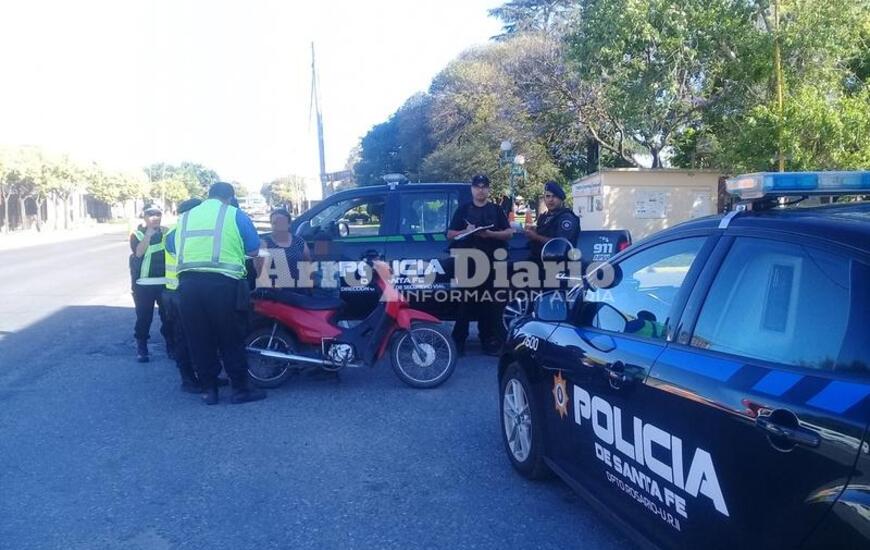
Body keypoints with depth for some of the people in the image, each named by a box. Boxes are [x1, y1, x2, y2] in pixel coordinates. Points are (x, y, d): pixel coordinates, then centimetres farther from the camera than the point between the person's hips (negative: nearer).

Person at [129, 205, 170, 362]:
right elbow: (139, 252, -16)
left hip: (165, 282, 3)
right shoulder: (137, 234, 1)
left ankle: (171, 345, 17)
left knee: (168, 315, 6)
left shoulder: (165, 232, 11)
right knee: (144, 316, 0)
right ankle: (141, 347, 9)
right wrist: (149, 234, -20)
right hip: (144, 284, -3)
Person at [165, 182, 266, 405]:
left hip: (188, 283, 4)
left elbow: (171, 247, 28)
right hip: (222, 283, -4)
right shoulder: (235, 215, 6)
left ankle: (208, 389, 17)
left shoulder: (185, 217, 20)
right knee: (231, 339, 4)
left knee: (198, 339, 11)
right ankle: (240, 388, 10)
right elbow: (253, 250, 6)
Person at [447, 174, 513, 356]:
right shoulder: (463, 209, 10)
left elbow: (509, 233, 5)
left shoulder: (496, 210, 12)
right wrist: (466, 231, -12)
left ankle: (489, 340, 8)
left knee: (488, 301, 2)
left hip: (491, 262, 1)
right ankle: (459, 340, 4)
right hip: (467, 262, -1)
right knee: (465, 301, -1)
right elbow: (450, 234, 7)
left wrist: (490, 234, -12)